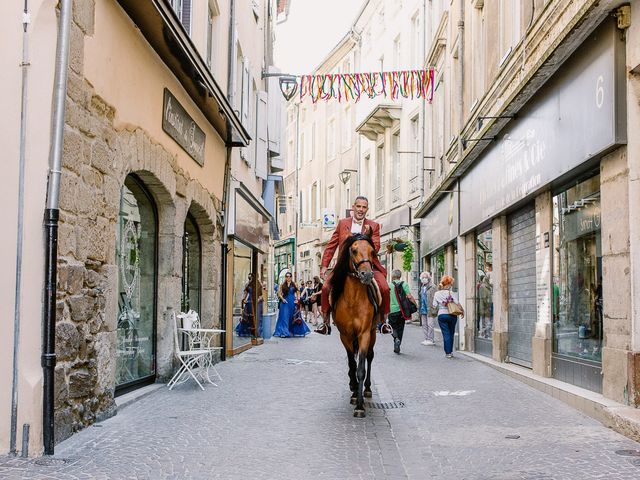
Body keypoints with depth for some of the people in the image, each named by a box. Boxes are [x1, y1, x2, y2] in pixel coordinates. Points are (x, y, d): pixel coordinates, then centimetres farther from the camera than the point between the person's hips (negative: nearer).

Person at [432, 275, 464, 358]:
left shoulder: (437, 294, -1)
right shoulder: (451, 293, -7)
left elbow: (434, 305, 0)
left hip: (441, 315, 1)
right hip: (452, 315, -1)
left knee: (446, 334, 2)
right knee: (451, 333, 14)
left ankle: (448, 352, -3)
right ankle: (450, 351, 18)